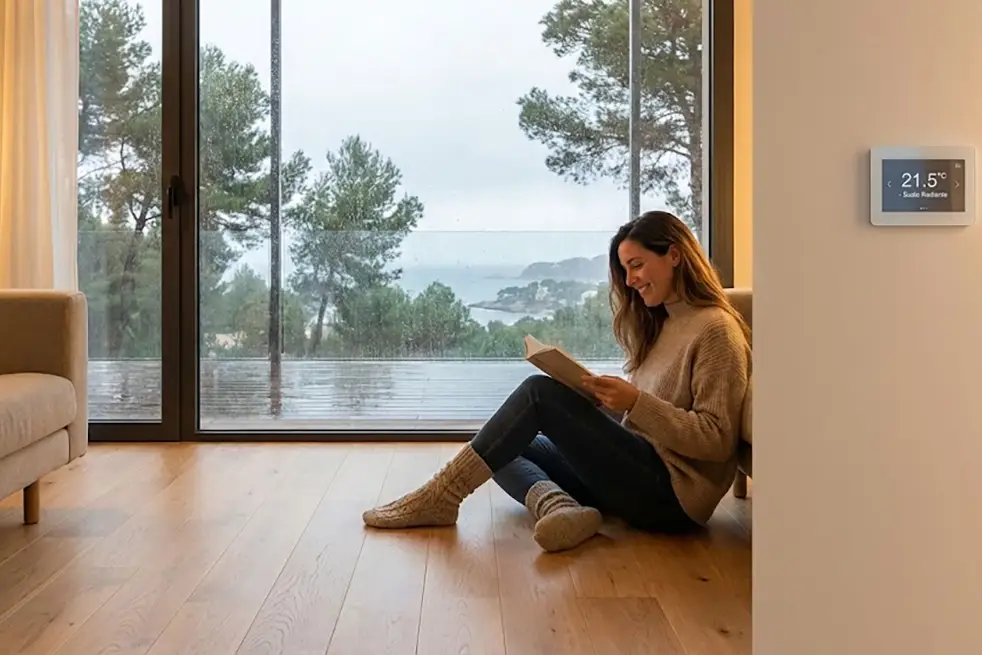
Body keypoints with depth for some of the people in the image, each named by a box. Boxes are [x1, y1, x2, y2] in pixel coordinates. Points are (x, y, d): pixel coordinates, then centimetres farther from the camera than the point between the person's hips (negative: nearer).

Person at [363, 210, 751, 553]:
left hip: (670, 494, -9)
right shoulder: (659, 323, 18)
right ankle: (558, 506, -24)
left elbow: (717, 440, -16)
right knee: (503, 450, 5)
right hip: (643, 474, 9)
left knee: (540, 392, -19)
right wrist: (599, 396, -2)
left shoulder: (715, 329, -9)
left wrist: (636, 402, -24)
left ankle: (442, 496, -13)